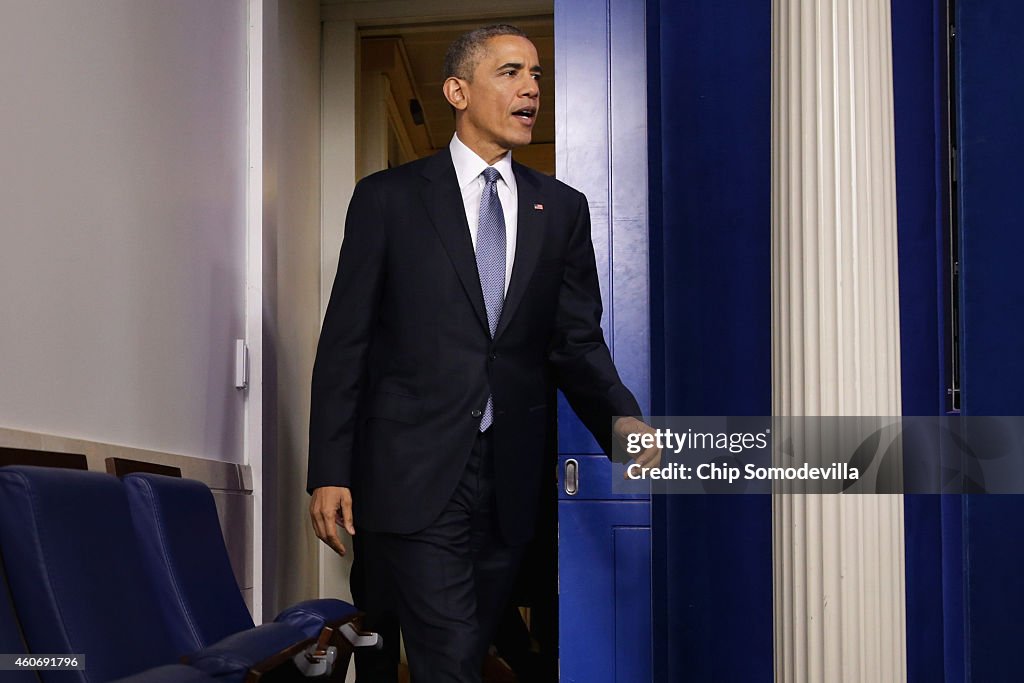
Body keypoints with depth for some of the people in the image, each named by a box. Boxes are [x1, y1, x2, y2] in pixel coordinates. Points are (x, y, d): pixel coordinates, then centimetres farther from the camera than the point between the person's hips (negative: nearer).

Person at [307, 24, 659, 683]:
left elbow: (577, 340, 8)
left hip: (511, 479, 4)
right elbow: (345, 342, 0)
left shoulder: (562, 209, 11)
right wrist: (329, 472, -6)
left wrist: (620, 420, -12)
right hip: (416, 474, -4)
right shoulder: (388, 198, 1)